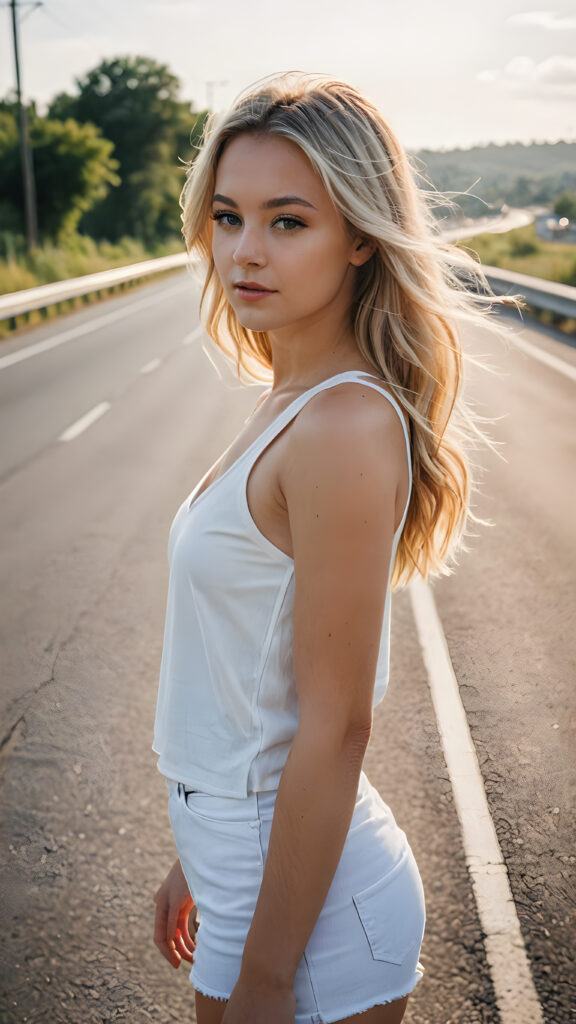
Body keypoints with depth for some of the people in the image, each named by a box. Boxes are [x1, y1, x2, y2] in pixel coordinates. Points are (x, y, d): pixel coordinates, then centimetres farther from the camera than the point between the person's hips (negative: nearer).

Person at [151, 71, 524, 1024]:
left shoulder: (345, 425, -24)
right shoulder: (295, 403, 3)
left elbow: (334, 728, -22)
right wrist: (199, 860, 16)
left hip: (308, 901, -8)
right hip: (244, 859, 8)